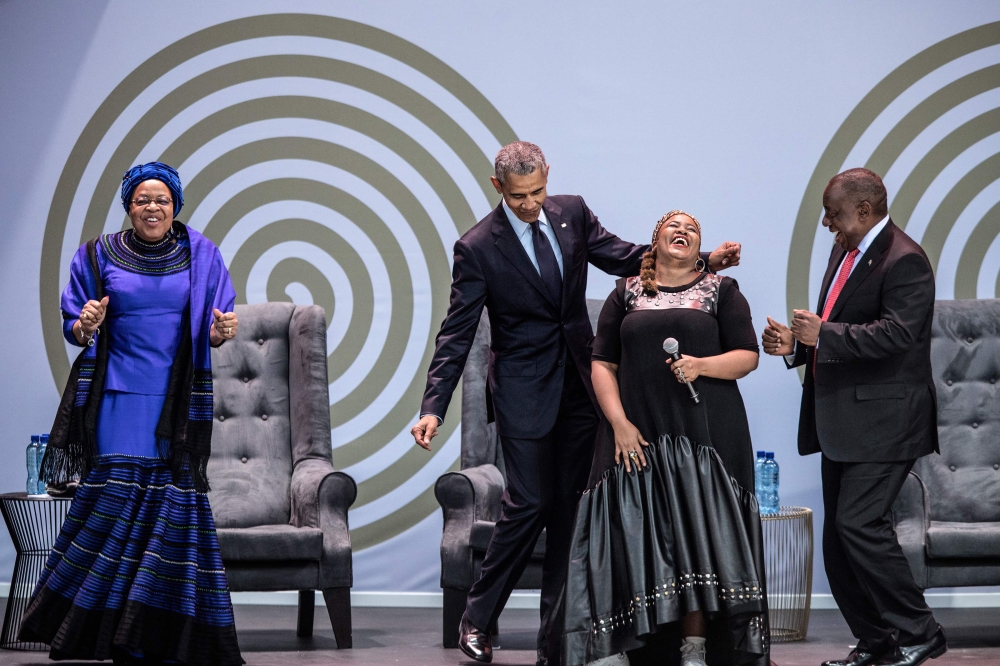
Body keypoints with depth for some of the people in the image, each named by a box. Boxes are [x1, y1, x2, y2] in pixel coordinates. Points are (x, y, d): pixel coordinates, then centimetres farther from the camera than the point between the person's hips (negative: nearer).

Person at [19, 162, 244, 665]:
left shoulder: (200, 255, 8)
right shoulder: (99, 256, 7)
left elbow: (212, 331, 9)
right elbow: (74, 327, 9)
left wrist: (221, 332, -14)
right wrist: (84, 327, -14)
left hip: (179, 401, 1)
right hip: (120, 397, -1)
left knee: (172, 500, -6)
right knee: (119, 498, -10)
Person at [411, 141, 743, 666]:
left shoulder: (572, 213, 1)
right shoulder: (477, 247, -11)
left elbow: (622, 257, 9)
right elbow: (457, 332, -11)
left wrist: (702, 260, -2)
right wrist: (433, 407, -19)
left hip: (578, 383, 5)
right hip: (524, 390, -4)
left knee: (570, 505, 5)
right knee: (530, 503, -7)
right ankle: (477, 620, 12)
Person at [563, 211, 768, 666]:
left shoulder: (721, 291, 11)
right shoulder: (626, 294, 13)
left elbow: (748, 356, 5)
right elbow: (603, 364, 7)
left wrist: (702, 365, -14)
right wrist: (619, 423, -6)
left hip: (704, 432, -1)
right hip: (638, 436, 1)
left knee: (698, 531, -6)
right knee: (645, 538, -4)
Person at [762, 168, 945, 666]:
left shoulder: (903, 261, -14)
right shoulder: (845, 251, 16)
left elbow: (896, 333, -26)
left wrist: (824, 336, -23)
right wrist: (797, 343, 8)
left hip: (883, 421, -10)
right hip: (842, 425, 10)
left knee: (858, 522, -17)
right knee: (839, 540, 10)